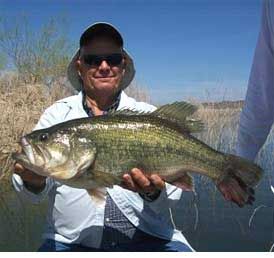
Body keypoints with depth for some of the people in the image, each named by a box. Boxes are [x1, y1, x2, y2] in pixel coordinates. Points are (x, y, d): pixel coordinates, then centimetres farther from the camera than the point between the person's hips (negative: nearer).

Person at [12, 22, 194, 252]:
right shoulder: (57, 114, 4)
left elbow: (172, 194, -2)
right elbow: (33, 194, -2)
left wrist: (154, 191, -24)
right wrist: (34, 180, -24)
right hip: (71, 241, 0)